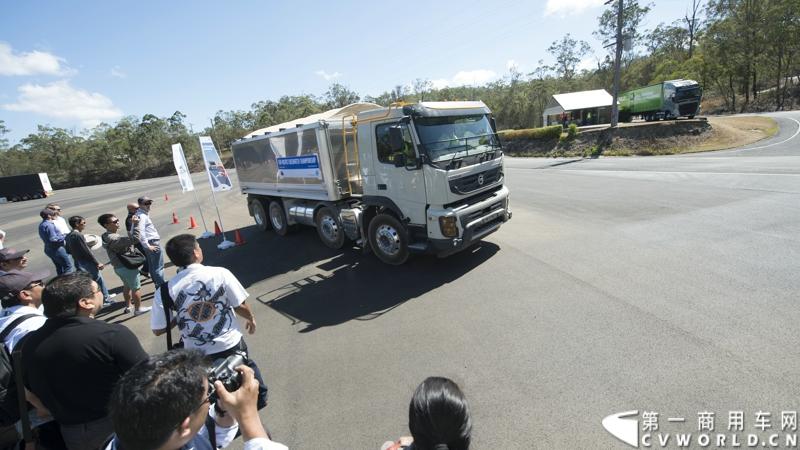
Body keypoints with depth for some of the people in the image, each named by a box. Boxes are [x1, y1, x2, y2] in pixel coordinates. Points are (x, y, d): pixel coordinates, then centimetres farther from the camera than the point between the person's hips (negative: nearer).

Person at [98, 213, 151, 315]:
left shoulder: (106, 236, 3)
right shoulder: (113, 238, -29)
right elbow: (134, 239, -40)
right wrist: (135, 225, -35)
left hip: (118, 267, 10)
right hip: (127, 267, -10)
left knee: (127, 286, 27)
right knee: (136, 288, 7)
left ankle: (128, 307, 41)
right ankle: (138, 309, 20)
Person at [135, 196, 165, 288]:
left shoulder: (143, 214, 13)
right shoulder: (142, 216, -18)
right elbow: (140, 232, -27)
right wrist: (147, 246, -23)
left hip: (151, 242, 11)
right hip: (153, 243, -11)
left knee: (152, 267, 18)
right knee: (158, 267, -5)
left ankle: (159, 286, 29)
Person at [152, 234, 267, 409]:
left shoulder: (166, 290, -15)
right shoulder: (220, 273, -19)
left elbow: (158, 330, -8)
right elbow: (241, 306, -12)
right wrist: (251, 319, 8)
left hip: (197, 354, 1)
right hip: (231, 344, 0)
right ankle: (258, 397, 49)